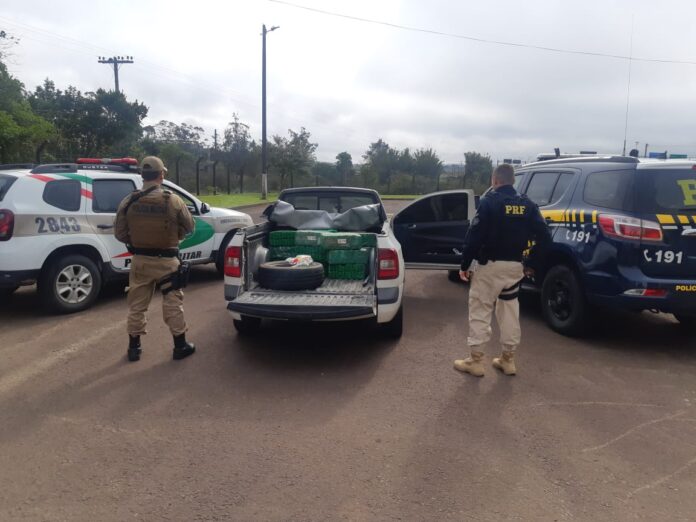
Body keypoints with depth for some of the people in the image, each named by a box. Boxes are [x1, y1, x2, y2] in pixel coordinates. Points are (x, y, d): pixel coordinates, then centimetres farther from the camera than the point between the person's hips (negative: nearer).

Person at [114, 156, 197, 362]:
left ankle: (134, 347, 22)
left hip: (140, 260, 3)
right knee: (172, 303, 7)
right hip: (167, 261, -2)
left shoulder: (128, 202, -5)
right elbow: (189, 227, 0)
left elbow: (120, 233, 1)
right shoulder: (173, 200, -12)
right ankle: (180, 345, 15)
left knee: (137, 304, 13)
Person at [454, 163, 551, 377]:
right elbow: (544, 237, 3)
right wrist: (531, 263, 12)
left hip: (490, 265, -5)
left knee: (480, 312, 3)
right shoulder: (527, 205, 6)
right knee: (509, 312, 15)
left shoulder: (489, 202, -10)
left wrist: (465, 264, -8)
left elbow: (474, 236, -16)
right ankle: (508, 360, 23)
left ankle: (475, 360, 7)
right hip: (515, 266, 6)